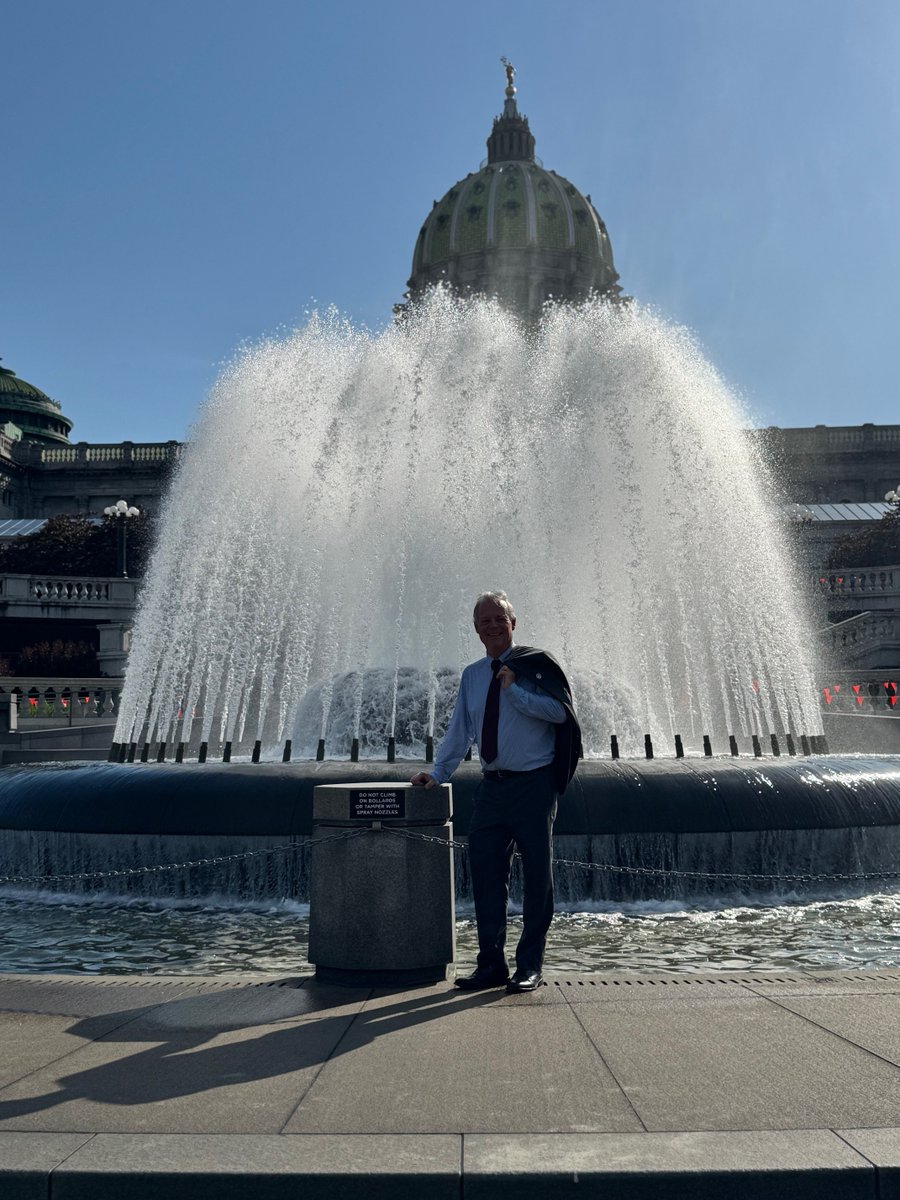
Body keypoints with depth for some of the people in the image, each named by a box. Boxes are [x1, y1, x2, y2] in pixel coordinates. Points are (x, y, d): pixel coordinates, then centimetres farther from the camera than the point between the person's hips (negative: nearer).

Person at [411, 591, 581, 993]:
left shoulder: (535, 664, -2)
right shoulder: (471, 676, 14)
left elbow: (561, 711, -13)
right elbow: (459, 731, 14)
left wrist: (514, 691, -17)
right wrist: (437, 772, 5)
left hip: (534, 784, -5)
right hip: (493, 786, 5)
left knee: (536, 877, 2)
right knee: (485, 874, 5)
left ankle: (529, 966, 12)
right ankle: (491, 964, 16)